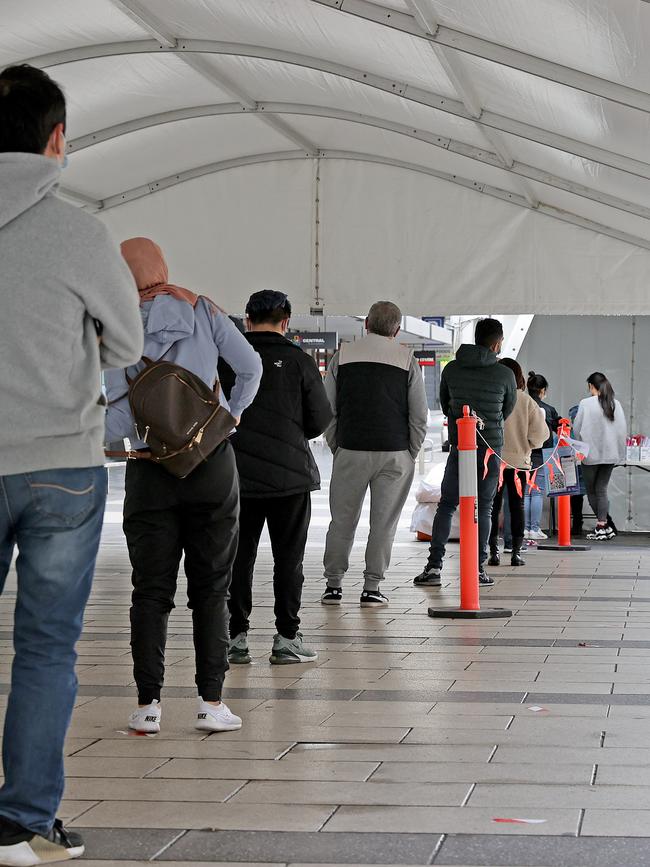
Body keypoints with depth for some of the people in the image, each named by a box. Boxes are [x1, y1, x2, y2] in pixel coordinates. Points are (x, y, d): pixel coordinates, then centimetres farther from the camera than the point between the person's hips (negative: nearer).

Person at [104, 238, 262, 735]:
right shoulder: (203, 310, 4)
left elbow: (123, 410, -7)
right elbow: (250, 367, -1)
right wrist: (233, 413, 14)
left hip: (149, 471, 0)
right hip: (212, 463, 0)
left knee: (151, 591, 6)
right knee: (211, 588, 5)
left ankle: (148, 705, 4)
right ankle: (211, 703, 2)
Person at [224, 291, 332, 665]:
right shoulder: (299, 360, -5)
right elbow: (321, 420, -1)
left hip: (237, 475, 2)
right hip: (289, 474, -2)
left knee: (239, 556, 9)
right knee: (288, 557, 5)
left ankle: (237, 636, 10)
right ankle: (287, 638, 6)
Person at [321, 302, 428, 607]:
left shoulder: (343, 355, 4)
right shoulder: (407, 359, 2)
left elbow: (327, 409, 4)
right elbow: (420, 415, 0)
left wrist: (336, 446, 11)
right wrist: (411, 453, 10)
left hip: (351, 452, 1)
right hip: (395, 454, -1)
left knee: (342, 519, 9)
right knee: (384, 522, 5)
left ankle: (333, 585, 11)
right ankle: (372, 588, 5)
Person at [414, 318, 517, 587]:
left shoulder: (452, 369, 2)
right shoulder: (505, 374, -4)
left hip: (459, 446, 1)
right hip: (490, 448, -1)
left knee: (446, 505, 6)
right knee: (483, 508, 6)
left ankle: (434, 566, -3)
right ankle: (477, 568, 4)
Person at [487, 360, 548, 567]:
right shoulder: (527, 401, -4)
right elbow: (541, 432, -5)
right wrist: (526, 445, 12)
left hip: (493, 460, -1)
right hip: (519, 461, 1)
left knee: (492, 507, 6)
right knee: (517, 507, 9)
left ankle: (493, 552, 4)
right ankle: (516, 553, 7)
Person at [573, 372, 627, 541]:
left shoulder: (586, 404, -11)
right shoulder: (616, 404, 0)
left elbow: (577, 429, -6)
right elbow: (623, 430, 3)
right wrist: (619, 453, 11)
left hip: (591, 453, -4)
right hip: (610, 453, 4)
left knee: (591, 491, 9)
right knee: (602, 490, 10)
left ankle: (603, 527, 8)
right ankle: (603, 525, 1)